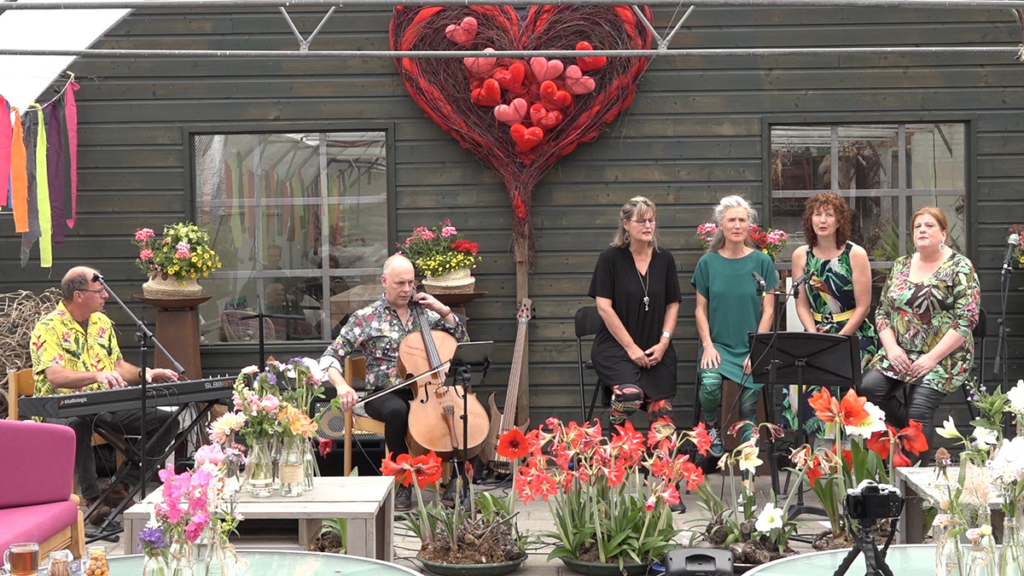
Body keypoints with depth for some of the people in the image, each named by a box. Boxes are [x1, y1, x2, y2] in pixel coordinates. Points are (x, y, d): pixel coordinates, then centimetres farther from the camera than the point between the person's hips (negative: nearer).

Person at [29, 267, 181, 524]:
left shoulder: (102, 322, 15)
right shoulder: (49, 328, -9)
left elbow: (118, 367, 20)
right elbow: (56, 376, -24)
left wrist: (144, 373, 0)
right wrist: (98, 376, -38)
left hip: (106, 407, 7)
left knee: (167, 422, -10)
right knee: (77, 425, -43)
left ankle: (123, 487, -9)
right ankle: (93, 498, -29)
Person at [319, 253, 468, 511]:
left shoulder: (425, 314, 13)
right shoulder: (365, 318, 3)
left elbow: (462, 340, 15)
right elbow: (330, 357, -3)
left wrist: (443, 310, 1)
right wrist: (341, 385, -23)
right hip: (384, 394, -2)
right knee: (398, 410, -39)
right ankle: (404, 483, -22)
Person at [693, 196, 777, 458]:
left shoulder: (762, 262, 3)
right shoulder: (708, 262, 5)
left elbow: (768, 310, 1)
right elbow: (701, 309, 6)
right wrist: (707, 345, -8)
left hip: (751, 347, 0)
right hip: (718, 344, 0)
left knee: (749, 405, -15)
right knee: (709, 383, -28)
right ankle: (711, 426, 3)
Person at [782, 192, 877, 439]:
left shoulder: (855, 254, -5)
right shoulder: (801, 255, 6)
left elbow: (863, 307, -6)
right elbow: (802, 305, 7)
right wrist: (814, 336, -9)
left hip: (854, 335, -3)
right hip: (817, 334, 3)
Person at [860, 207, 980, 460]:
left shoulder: (959, 267, -5)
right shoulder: (901, 266, 12)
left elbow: (966, 319, -12)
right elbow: (882, 311, 12)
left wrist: (932, 357, -18)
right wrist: (891, 348, -7)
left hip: (944, 357, -5)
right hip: (900, 354, 5)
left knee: (918, 414, -23)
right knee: (868, 388, -20)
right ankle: (919, 430, 2)